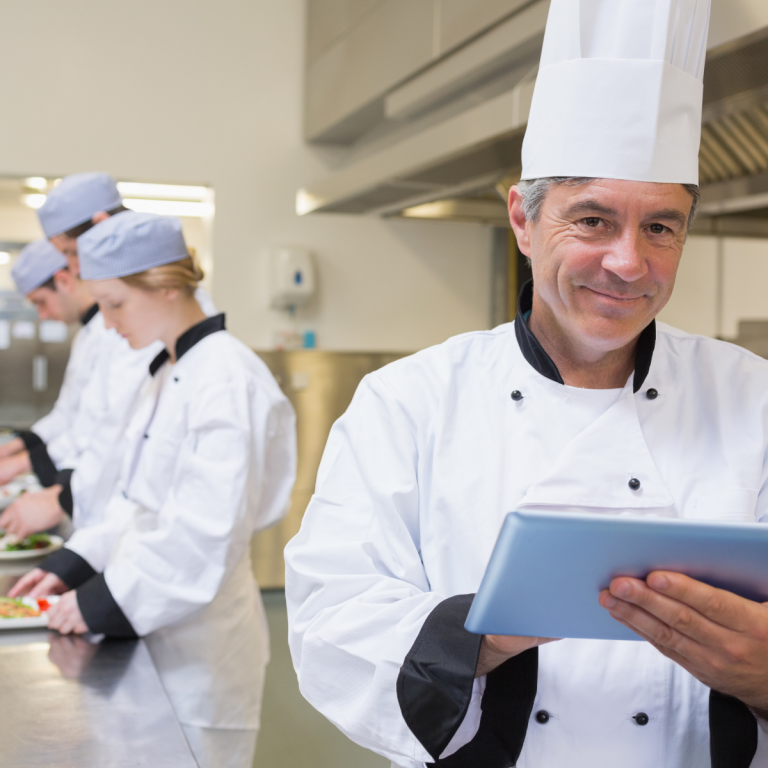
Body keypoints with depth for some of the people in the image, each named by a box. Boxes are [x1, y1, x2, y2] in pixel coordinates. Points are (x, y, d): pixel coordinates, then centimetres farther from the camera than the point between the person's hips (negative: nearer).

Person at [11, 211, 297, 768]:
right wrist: (73, 564, 6)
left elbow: (209, 531, -25)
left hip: (199, 644, -8)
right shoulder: (168, 374, 10)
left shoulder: (227, 379, -19)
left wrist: (107, 600, -19)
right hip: (157, 632, 9)